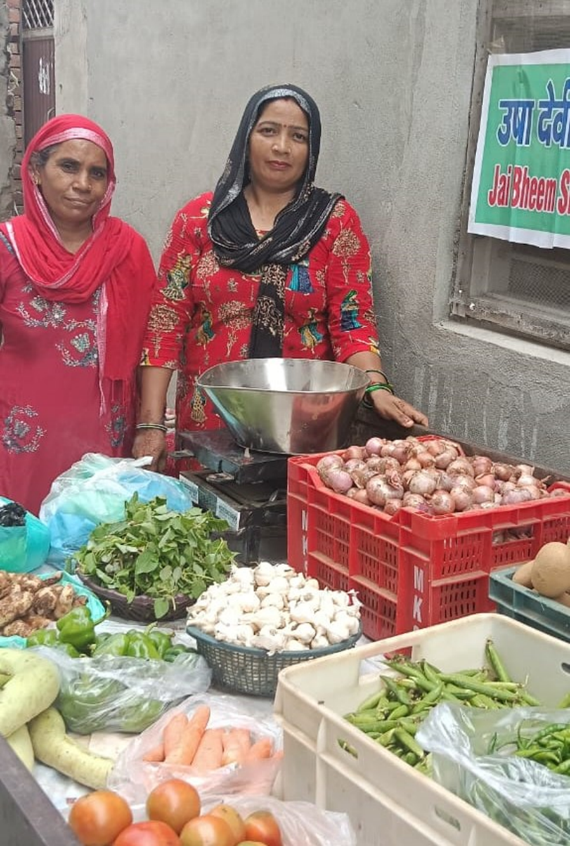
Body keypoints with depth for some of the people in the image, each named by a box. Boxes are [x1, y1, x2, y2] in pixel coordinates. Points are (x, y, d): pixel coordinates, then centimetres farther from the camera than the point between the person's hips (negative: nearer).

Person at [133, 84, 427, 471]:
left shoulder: (336, 221, 1)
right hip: (208, 424, 1)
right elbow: (166, 324, 0)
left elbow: (352, 323, -5)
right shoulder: (198, 218, 2)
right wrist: (152, 424, -7)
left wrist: (377, 388, -24)